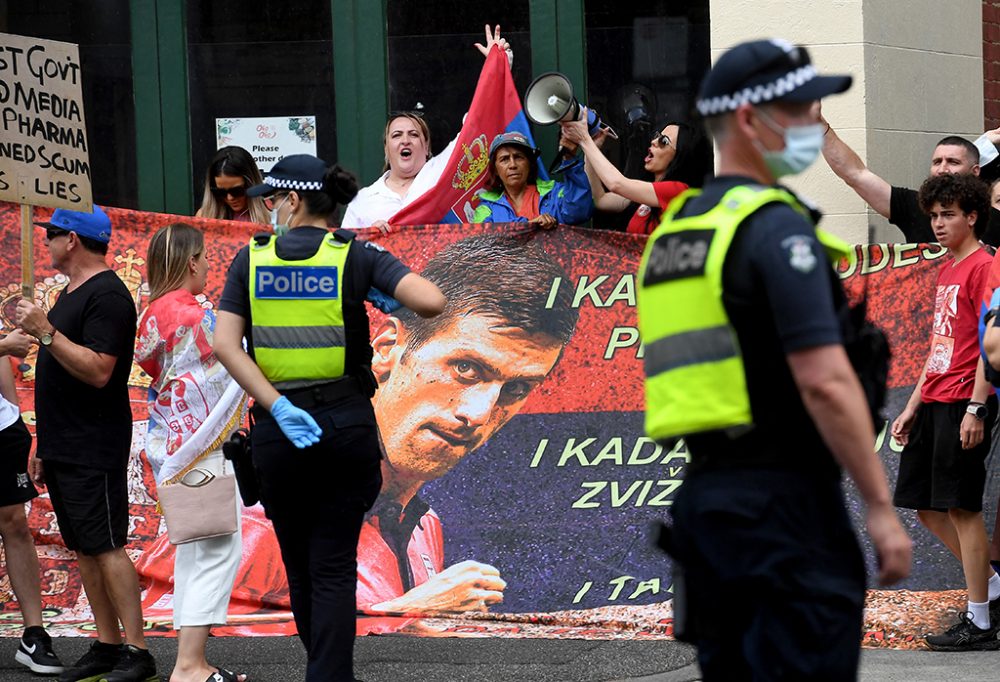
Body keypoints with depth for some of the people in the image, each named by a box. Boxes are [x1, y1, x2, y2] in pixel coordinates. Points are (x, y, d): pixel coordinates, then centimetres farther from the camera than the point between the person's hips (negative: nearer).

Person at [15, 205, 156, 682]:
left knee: (106, 548, -11)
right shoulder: (71, 293, 18)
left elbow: (97, 371, -24)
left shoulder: (106, 295, -14)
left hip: (94, 451, -10)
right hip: (65, 449, 10)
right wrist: (45, 447, 21)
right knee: (84, 550, 9)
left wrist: (46, 332, -26)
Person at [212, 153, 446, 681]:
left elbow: (225, 345, -8)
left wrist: (279, 409, -11)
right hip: (347, 422, -1)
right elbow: (431, 302, -16)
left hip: (278, 430, 1)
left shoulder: (251, 260, 3)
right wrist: (393, 299, 5)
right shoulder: (357, 256, -2)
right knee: (334, 567, 3)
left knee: (299, 566, 16)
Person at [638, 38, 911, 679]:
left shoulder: (673, 229, 16)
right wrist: (881, 506, -16)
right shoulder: (775, 225, -11)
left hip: (705, 491, 9)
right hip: (783, 498, -9)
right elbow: (825, 382, -18)